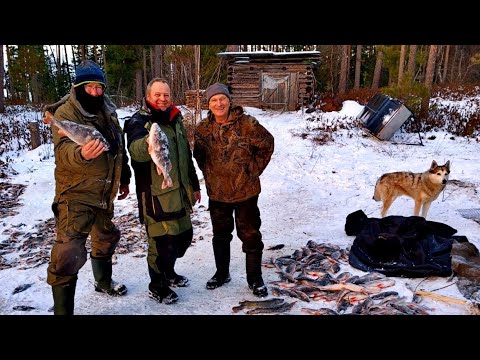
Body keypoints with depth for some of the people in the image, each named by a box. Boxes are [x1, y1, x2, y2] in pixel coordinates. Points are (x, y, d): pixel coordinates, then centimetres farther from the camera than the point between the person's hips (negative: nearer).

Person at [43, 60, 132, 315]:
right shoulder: (66, 112, -13)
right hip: (75, 195, -8)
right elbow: (64, 149, -30)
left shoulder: (107, 111, 8)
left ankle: (104, 282, 49)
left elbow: (119, 148, 19)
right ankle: (62, 309, 0)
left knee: (106, 238, 24)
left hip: (104, 193, 8)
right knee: (69, 253, -14)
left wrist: (124, 178, 22)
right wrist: (82, 153, -53)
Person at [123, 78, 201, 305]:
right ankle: (157, 287, 20)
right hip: (156, 195, -7)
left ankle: (168, 272, 41)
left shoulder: (175, 120, 12)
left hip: (179, 192, 8)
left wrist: (194, 185, 22)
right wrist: (147, 144, -56)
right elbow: (136, 150, -33)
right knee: (162, 242, -3)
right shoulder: (139, 121, -10)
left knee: (184, 236, 17)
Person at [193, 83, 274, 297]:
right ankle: (222, 273, 37)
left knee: (250, 234, 7)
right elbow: (199, 155, 13)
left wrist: (255, 170, -3)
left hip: (246, 190, -3)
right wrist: (209, 174, 5)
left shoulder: (246, 123, -13)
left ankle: (255, 278, 23)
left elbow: (267, 144, -2)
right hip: (217, 191, 4)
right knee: (220, 235, 18)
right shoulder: (203, 128, -2)